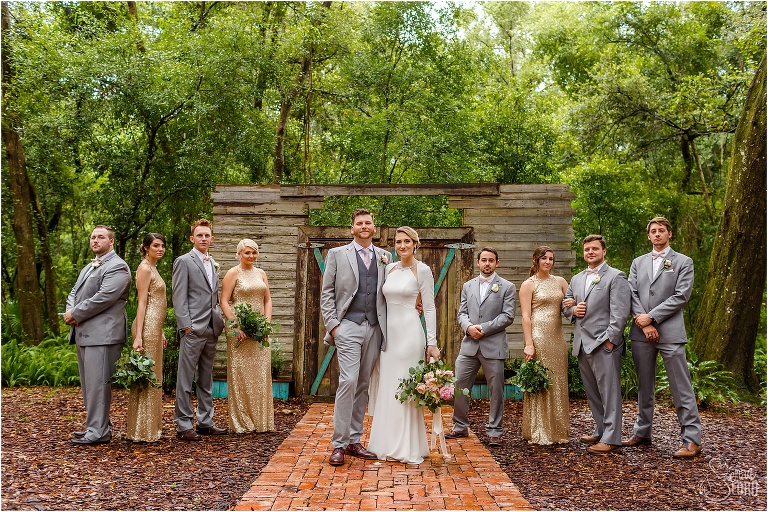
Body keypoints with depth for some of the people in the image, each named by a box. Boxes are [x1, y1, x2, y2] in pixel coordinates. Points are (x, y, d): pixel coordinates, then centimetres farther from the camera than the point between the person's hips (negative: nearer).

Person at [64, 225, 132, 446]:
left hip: (102, 334, -10)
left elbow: (103, 298, -18)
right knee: (88, 384, 15)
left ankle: (98, 432, -3)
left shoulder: (117, 267, -9)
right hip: (83, 333, 10)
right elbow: (74, 293, 21)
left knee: (97, 383, -8)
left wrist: (75, 314, -11)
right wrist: (70, 311, -1)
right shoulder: (88, 268, 24)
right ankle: (95, 425, 24)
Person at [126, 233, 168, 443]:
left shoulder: (153, 268, 18)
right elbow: (142, 303, -15)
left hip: (155, 327, 10)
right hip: (147, 327, -10)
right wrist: (138, 336, -19)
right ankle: (142, 430, 1)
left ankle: (151, 426, 21)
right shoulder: (144, 268, -9)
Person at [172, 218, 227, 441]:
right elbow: (179, 297, -9)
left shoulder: (213, 264, 18)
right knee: (186, 379, -2)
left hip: (211, 330, 7)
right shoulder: (184, 261, -3)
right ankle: (183, 425, 4)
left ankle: (205, 422, 20)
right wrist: (186, 325, -15)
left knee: (206, 379, 13)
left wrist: (220, 320, 11)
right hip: (193, 329, -7)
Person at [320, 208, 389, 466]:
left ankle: (354, 440, 18)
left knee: (363, 385, 8)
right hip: (348, 327, -4)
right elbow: (327, 292, 2)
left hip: (374, 329, 4)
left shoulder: (384, 257, 13)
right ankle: (339, 444, -3)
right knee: (348, 382, -12)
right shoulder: (337, 254, 5)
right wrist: (332, 324, -6)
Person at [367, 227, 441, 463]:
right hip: (388, 331, 6)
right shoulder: (390, 268, 11)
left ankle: (408, 447, 8)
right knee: (386, 388, 9)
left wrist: (432, 343, -10)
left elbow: (429, 308, -6)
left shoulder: (422, 270, -5)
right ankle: (388, 444, 21)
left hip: (409, 332, -6)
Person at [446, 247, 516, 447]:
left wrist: (484, 329, -12)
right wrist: (469, 327, -9)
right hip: (469, 344, 3)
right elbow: (462, 313, 11)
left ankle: (494, 432, 15)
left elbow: (508, 316, -5)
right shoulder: (468, 286, 14)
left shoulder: (507, 287, 2)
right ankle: (460, 427, 19)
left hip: (493, 346, -3)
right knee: (458, 385, 4)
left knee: (496, 390, 3)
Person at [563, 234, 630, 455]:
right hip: (582, 345, 7)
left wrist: (610, 339, -17)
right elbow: (565, 305, 25)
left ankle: (611, 438, 1)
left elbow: (620, 312, -11)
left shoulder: (616, 277, -3)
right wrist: (573, 310, 2)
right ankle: (600, 432, 25)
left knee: (609, 392, -4)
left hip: (604, 344, -7)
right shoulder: (576, 279, 18)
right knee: (592, 393, 14)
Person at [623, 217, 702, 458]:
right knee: (644, 386, 13)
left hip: (670, 332, -4)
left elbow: (681, 296, -7)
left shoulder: (683, 262, 3)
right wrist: (644, 323, -8)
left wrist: (651, 317, -11)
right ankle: (642, 433, 23)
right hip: (641, 332, 4)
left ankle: (692, 439, 2)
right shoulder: (638, 262, 15)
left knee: (681, 388, -3)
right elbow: (632, 294, 5)